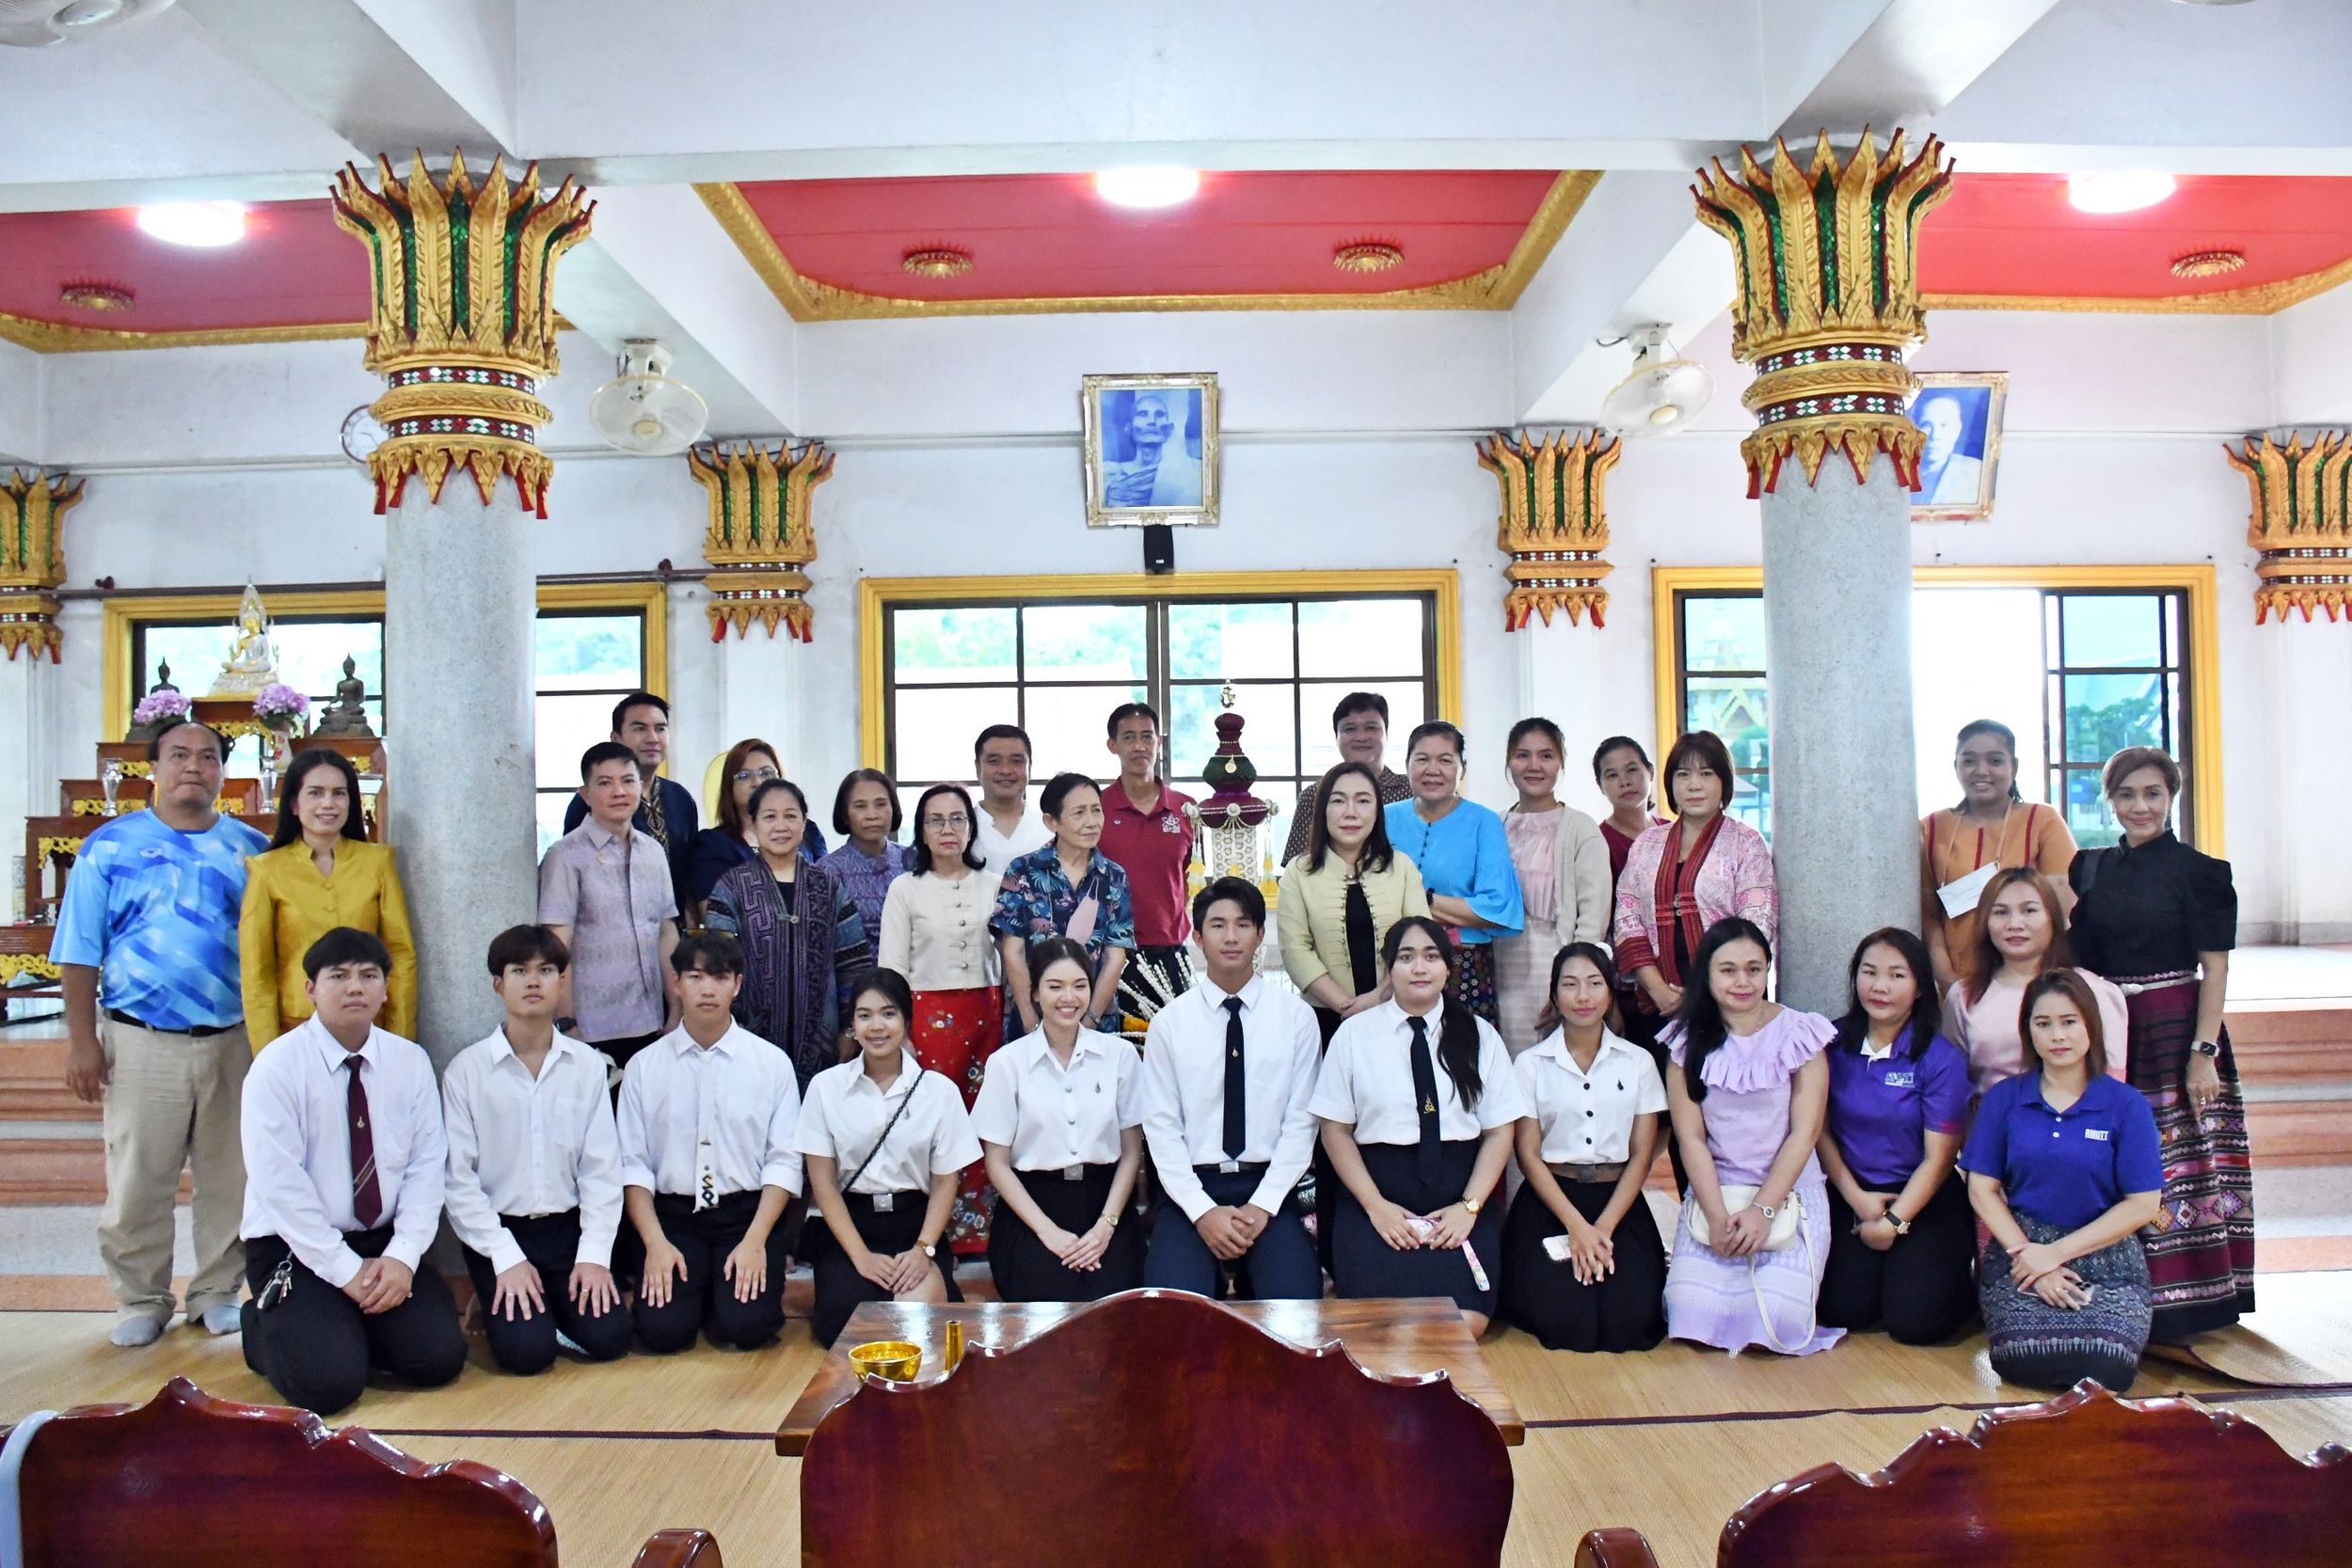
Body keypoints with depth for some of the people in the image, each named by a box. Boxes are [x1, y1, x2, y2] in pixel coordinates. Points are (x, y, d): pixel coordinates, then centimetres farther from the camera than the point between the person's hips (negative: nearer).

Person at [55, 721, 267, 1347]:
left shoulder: (251, 848, 8)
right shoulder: (110, 845, 3)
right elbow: (81, 950, 1)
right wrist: (81, 1038, -6)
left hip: (234, 1041, 2)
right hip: (142, 1042, -2)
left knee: (230, 1179, 8)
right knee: (136, 1183, 5)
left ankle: (217, 1291, 23)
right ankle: (141, 1301, 20)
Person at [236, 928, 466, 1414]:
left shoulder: (411, 1062, 1)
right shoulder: (277, 1066, -11)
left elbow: (426, 1168, -1)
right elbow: (280, 1185, -16)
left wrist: (403, 1255, -15)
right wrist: (347, 1271, -18)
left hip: (386, 1244, 4)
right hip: (294, 1248, -3)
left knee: (440, 1359, -14)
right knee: (328, 1382, -21)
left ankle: (352, 1330, 15)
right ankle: (266, 1325, 11)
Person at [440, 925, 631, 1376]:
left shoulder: (586, 1065, 0)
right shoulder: (466, 1070, -6)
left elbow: (602, 1169, -1)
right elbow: (458, 1178, -7)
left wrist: (594, 1254, -9)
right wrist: (506, 1259, -12)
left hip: (568, 1226, 2)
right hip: (497, 1230, -2)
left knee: (609, 1339, -12)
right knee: (527, 1351, -18)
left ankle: (556, 1300, 18)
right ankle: (501, 1301, 15)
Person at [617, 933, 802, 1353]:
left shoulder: (773, 1062, 0)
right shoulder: (644, 1066, 3)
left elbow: (784, 1162, -3)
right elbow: (632, 1164, 1)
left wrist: (754, 1241, -13)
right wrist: (655, 1242, -11)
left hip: (749, 1214, -1)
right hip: (672, 1217, 1)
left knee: (746, 1326, -21)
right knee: (661, 1330, -20)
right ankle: (692, 1290, 13)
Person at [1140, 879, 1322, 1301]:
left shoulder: (1295, 1016, 3)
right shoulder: (1168, 1022, 3)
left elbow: (1301, 1122, 0)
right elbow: (1161, 1127, 0)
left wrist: (1261, 1206, -11)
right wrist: (1203, 1211, -11)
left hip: (1268, 1185, 0)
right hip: (1191, 1189, 0)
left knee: (1296, 1304, -23)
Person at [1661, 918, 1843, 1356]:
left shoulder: (1799, 1033, -3)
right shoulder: (1689, 1040, 1)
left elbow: (1804, 1133, -6)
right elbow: (1690, 1136, -3)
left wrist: (1763, 1210, -14)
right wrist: (1718, 1217, -14)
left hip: (1790, 1193, -1)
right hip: (1714, 1193, 1)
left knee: (1779, 1317, -16)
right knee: (1695, 1313, -15)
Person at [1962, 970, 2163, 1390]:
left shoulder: (2127, 1106, 1)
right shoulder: (2004, 1099, 5)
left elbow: (2143, 1205, -3)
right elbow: (1982, 1189, 3)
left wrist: (2056, 1253, -8)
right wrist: (2027, 1255, -11)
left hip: (2105, 1255, 0)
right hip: (2020, 1248, 1)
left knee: (2107, 1366, -28)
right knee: (2024, 1358, -27)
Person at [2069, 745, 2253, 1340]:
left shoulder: (2198, 870, -3)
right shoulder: (2090, 869, 10)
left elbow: (2215, 970, -7)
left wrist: (2203, 1052, -14)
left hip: (2176, 1036, -4)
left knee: (2180, 1168, -2)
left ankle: (2182, 1305, 7)